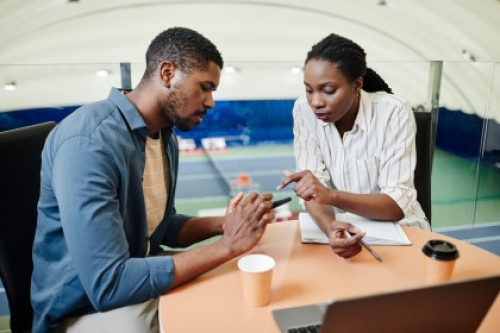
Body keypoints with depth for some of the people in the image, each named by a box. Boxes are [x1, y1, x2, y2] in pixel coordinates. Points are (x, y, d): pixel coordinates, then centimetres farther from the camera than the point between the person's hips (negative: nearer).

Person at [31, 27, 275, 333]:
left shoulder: (165, 135, 0)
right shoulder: (89, 142, -26)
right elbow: (108, 285, -29)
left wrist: (223, 224, -6)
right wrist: (226, 246, -26)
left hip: (145, 281, 7)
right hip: (88, 305, -7)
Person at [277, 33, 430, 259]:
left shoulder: (393, 112, -19)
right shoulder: (304, 110, -11)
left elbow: (398, 204, -21)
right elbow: (314, 190, -13)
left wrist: (332, 196, -36)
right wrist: (329, 227, -33)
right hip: (336, 225, 1)